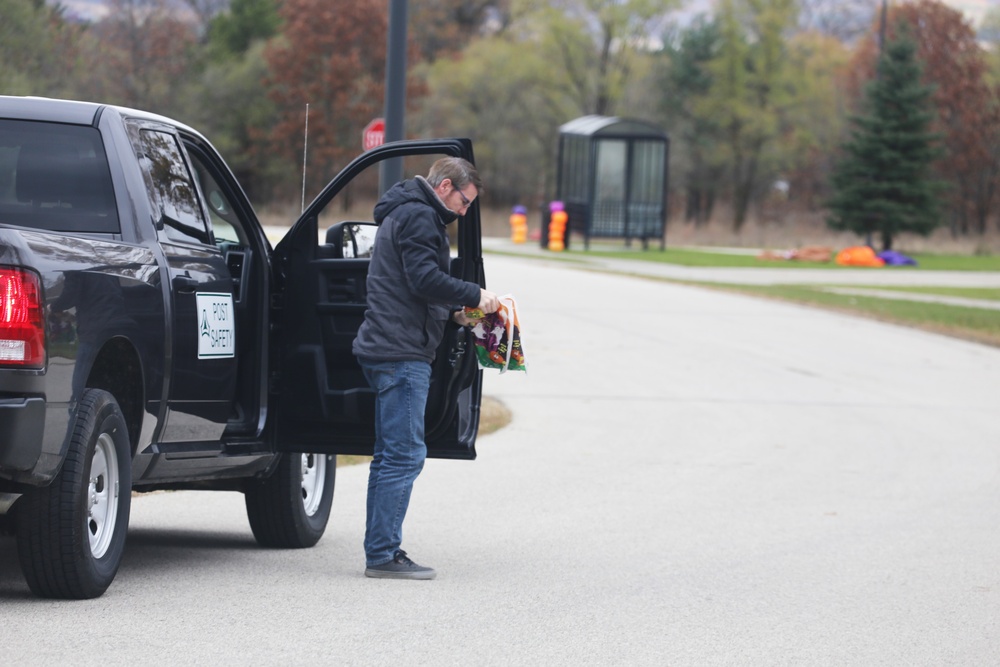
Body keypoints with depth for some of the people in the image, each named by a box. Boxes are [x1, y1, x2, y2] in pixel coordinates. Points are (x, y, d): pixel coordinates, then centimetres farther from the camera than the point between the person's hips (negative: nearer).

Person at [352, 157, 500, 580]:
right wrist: (474, 296, -11)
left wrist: (454, 313, 15)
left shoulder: (403, 215, 25)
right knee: (405, 454, -11)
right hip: (402, 354, -11)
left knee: (391, 455, 12)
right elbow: (425, 279, -21)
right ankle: (383, 554, -13)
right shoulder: (419, 218, -9)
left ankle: (380, 552, 13)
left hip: (387, 351, 11)